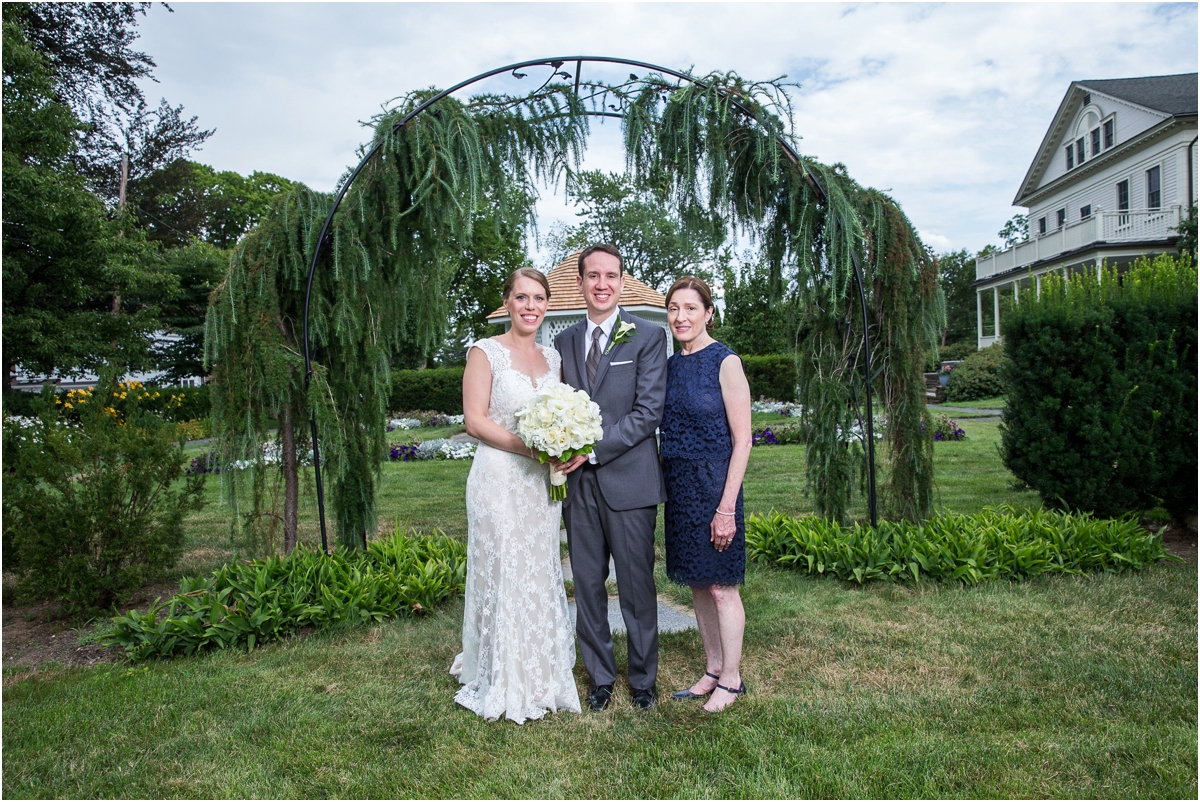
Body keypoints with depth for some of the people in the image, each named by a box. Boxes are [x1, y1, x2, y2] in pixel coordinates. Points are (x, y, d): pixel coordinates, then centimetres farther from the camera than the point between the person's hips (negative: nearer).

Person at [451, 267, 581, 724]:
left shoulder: (552, 357, 12)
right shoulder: (486, 352, -5)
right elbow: (474, 420, -11)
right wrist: (530, 447, -21)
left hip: (541, 483, 5)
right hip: (499, 481, -5)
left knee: (541, 576, 12)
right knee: (503, 576, 2)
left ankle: (541, 679, 28)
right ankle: (503, 685, 20)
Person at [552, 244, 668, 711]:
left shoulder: (648, 336, -1)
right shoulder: (564, 343, 13)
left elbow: (649, 411, -10)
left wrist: (592, 450, -15)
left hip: (628, 480, -4)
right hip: (578, 483, 4)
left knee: (637, 587, 7)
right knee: (587, 586, 11)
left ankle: (643, 678, 27)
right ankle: (600, 676, 29)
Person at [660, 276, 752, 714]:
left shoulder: (725, 362, -9)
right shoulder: (671, 365, 10)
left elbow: (742, 439, -12)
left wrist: (727, 507, -16)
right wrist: (666, 486, 8)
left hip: (713, 484, -6)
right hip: (678, 485, 7)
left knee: (720, 586, 3)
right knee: (697, 585, 14)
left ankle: (731, 679, 19)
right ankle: (713, 671, 28)